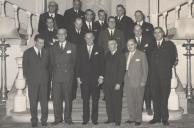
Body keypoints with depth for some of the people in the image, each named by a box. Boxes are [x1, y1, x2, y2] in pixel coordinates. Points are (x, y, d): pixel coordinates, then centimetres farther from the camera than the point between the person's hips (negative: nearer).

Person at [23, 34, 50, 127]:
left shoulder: (46, 52, 10)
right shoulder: (27, 53, 3)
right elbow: (25, 67, 6)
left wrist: (47, 77, 5)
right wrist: (27, 78, 1)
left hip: (44, 81, 2)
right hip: (32, 81, -2)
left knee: (44, 100, 2)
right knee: (33, 101, 3)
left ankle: (44, 120, 13)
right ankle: (34, 120, 14)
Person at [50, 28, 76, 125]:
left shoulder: (72, 47, 6)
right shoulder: (54, 47, 11)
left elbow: (74, 61, 8)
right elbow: (52, 62, 12)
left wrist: (71, 72, 4)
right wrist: (54, 72, 5)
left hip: (68, 77, -1)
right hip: (56, 76, 2)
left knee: (68, 98, 3)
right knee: (56, 98, 2)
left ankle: (68, 118, 15)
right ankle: (58, 118, 13)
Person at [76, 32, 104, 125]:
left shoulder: (99, 50, 6)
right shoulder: (81, 49, 8)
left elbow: (102, 64, 3)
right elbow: (78, 64, 6)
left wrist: (101, 76, -5)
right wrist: (78, 77, -1)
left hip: (95, 78, 0)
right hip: (84, 78, 1)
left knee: (95, 100, 4)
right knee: (85, 100, 4)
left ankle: (94, 119, 12)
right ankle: (85, 119, 12)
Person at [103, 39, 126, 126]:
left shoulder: (121, 55, -3)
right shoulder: (107, 55, 14)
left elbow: (122, 70, -8)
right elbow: (105, 69, 14)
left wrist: (119, 83, -14)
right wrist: (103, 79, 4)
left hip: (116, 83, -5)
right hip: (107, 83, 5)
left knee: (117, 102, 0)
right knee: (108, 102, 7)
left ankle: (117, 120, 9)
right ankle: (110, 118, 18)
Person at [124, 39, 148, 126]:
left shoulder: (141, 54, 0)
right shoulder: (126, 55, 13)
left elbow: (145, 69, -2)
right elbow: (125, 68, 12)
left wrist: (143, 81, -8)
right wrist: (124, 79, 2)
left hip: (138, 82, -4)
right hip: (128, 82, 4)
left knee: (138, 102, 3)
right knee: (130, 101, 8)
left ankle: (138, 119, 14)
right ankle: (132, 118, 19)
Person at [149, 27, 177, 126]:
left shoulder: (169, 44, 9)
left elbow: (173, 58, 8)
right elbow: (150, 59, 14)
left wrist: (169, 67, 1)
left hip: (165, 74, -2)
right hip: (154, 75, 2)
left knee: (164, 97, -2)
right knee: (155, 97, 3)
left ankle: (165, 118, 5)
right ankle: (157, 117, 11)